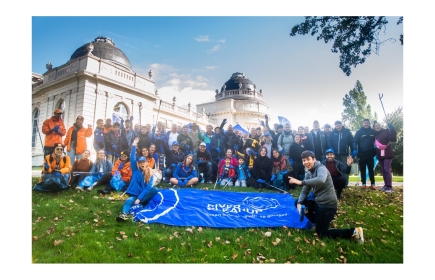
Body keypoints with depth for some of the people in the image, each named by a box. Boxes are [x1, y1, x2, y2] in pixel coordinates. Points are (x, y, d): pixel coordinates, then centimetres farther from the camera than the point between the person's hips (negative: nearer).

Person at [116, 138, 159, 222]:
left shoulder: (150, 175, 5)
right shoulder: (135, 170, 8)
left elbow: (148, 188, -8)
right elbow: (132, 159, -5)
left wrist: (139, 198, -21)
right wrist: (134, 146, -13)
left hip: (144, 196, 0)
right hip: (134, 194, 0)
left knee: (155, 189, -27)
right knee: (129, 201, -33)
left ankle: (139, 204, -31)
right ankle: (124, 214, -60)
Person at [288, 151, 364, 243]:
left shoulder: (321, 168, -15)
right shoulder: (308, 174, 10)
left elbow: (321, 180, -39)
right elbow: (304, 191, 6)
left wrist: (301, 182, -40)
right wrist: (299, 203, -12)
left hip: (328, 204, -8)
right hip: (318, 203, 8)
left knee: (321, 233, 0)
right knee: (297, 202, 9)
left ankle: (353, 232, 6)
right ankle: (318, 222, 15)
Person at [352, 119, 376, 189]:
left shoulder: (373, 131, 4)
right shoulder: (359, 132, -3)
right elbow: (355, 141, -8)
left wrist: (375, 151, 1)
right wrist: (355, 150, -23)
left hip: (370, 154, 1)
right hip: (361, 154, -1)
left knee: (371, 169, 7)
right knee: (362, 169, 6)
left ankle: (372, 184, 13)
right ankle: (363, 183, 13)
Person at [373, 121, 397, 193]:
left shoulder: (386, 131, -5)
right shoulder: (375, 135, 10)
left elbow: (393, 139, -19)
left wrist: (392, 130, -27)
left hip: (387, 154, -6)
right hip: (380, 155, 6)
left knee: (387, 170, -10)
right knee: (383, 170, 10)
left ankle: (390, 187, -5)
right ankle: (386, 185, 18)